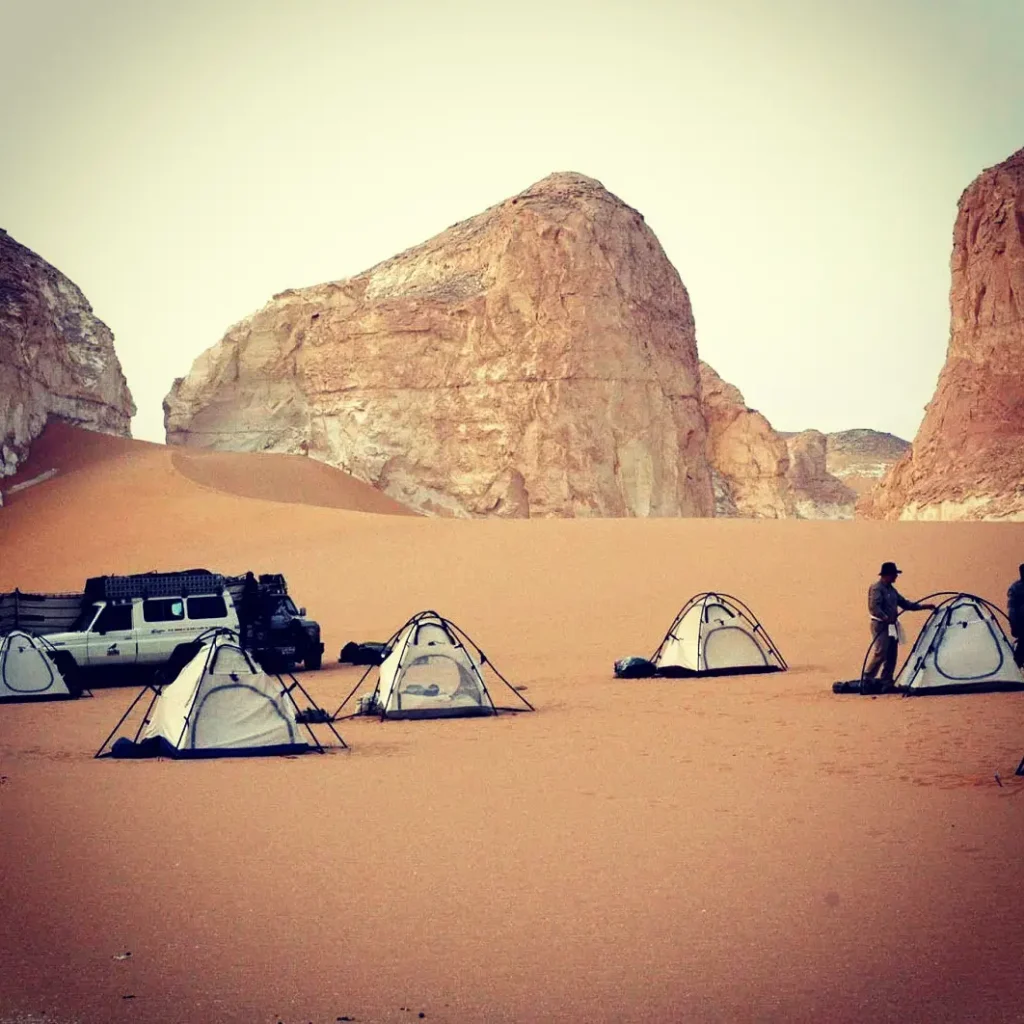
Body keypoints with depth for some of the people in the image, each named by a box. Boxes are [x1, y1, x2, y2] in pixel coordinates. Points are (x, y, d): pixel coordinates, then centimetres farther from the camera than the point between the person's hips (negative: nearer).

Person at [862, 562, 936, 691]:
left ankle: (886, 683, 11)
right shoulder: (876, 588, -12)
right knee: (879, 653, -14)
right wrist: (885, 618, -31)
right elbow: (874, 607, -23)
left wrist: (923, 607, 19)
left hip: (891, 626, 9)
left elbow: (905, 603, 23)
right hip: (880, 626, -9)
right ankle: (866, 679, -6)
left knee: (891, 656, 7)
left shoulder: (891, 590, 17)